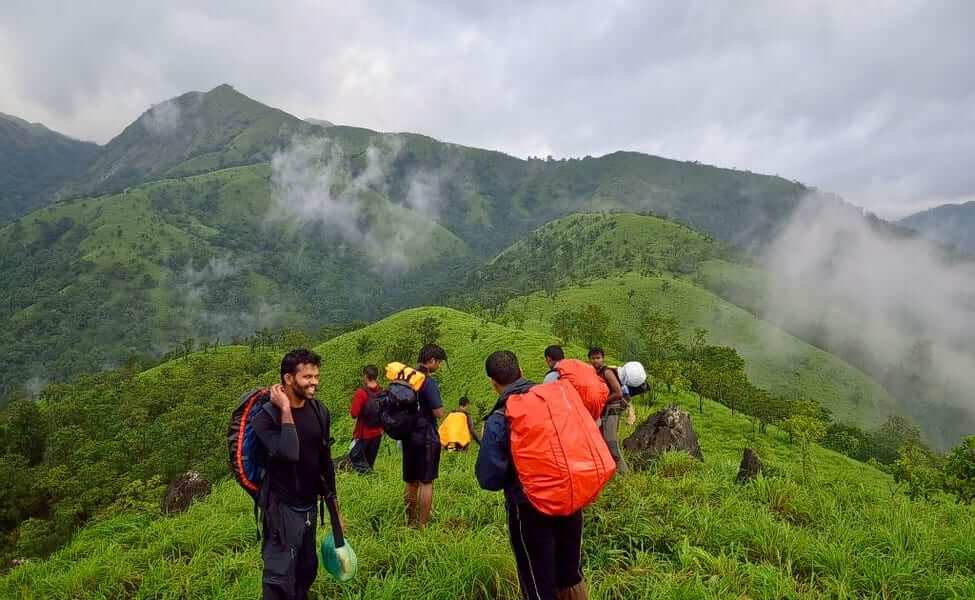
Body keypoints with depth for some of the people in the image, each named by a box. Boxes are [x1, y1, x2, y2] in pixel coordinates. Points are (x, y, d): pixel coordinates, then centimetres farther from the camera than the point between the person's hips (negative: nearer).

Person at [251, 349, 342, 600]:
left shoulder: (319, 411, -1)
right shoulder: (267, 416, -19)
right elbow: (288, 454, -36)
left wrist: (332, 496, 15)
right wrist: (286, 411, -30)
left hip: (309, 504, 6)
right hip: (282, 506, -6)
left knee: (308, 568, 19)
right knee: (280, 575, 2)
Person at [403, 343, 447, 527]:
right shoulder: (429, 383, -19)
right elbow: (438, 413, -21)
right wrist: (438, 403, -2)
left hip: (408, 436, 7)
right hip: (426, 438, -7)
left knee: (411, 482, 17)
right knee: (426, 482, 2)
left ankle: (410, 520, 28)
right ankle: (422, 524, 6)